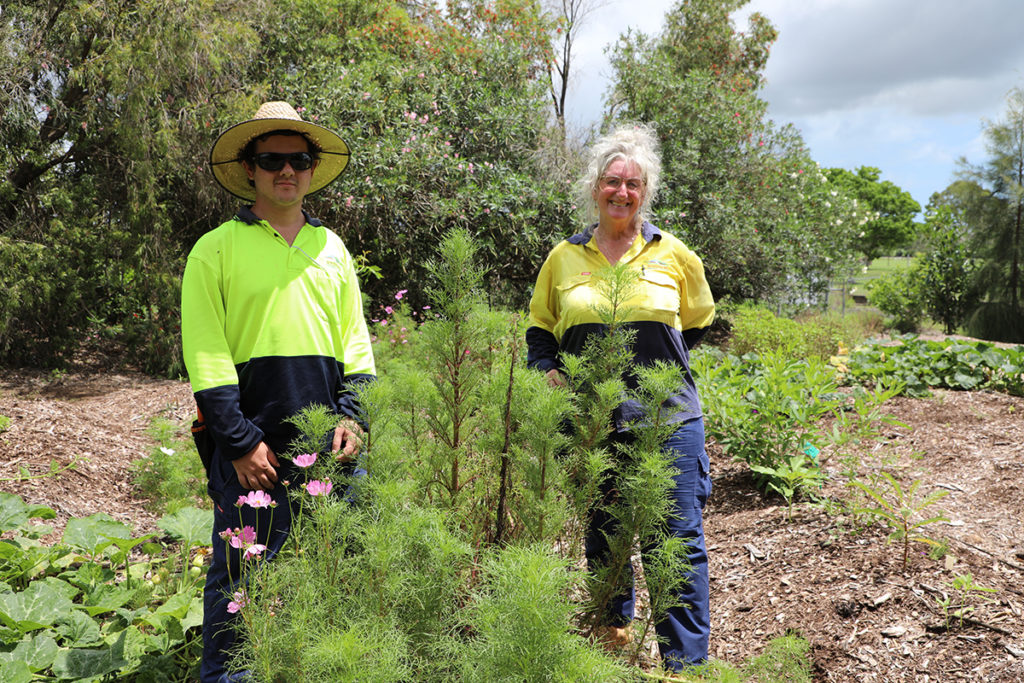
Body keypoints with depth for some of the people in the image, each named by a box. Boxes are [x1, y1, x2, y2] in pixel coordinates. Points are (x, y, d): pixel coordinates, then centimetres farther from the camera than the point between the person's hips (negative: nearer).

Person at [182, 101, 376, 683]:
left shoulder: (332, 248, 14)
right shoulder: (217, 249, 1)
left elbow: (355, 338, 13)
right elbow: (205, 352, -5)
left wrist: (352, 417, 0)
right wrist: (241, 441, -11)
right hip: (253, 444, -4)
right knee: (240, 575, 3)